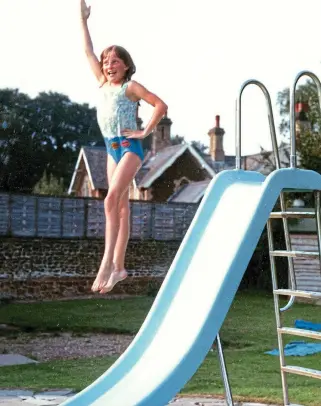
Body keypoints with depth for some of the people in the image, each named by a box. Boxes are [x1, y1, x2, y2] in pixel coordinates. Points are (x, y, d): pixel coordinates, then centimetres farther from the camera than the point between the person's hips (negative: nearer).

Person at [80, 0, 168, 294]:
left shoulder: (130, 86, -4)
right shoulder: (103, 83, 13)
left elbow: (161, 105, -9)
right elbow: (89, 51, 15)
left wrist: (145, 132, -12)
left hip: (129, 147, -7)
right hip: (112, 149, 7)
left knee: (111, 200, -22)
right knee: (121, 207, 6)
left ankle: (107, 262, -25)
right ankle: (118, 267, 7)